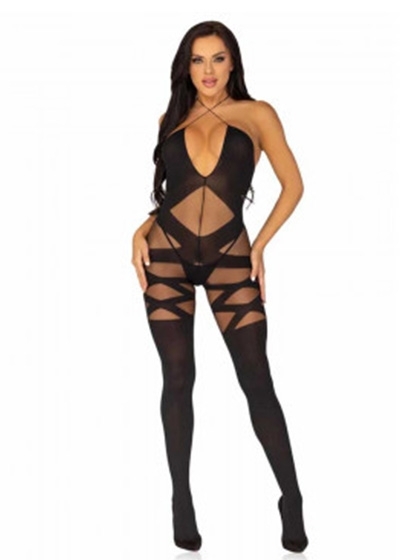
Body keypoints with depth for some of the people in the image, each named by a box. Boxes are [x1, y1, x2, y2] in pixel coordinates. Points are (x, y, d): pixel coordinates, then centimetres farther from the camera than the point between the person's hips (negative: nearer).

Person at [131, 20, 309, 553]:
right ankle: (182, 499, 15)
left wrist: (260, 245, -3)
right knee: (178, 378, 2)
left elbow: (293, 185, 3)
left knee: (257, 379, -4)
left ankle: (292, 500, 9)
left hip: (229, 258, -2)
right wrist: (141, 232, 2)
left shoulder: (256, 114, 3)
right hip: (167, 255, 2)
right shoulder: (171, 118, 12)